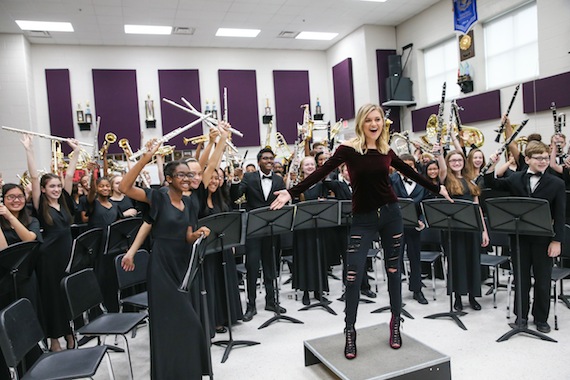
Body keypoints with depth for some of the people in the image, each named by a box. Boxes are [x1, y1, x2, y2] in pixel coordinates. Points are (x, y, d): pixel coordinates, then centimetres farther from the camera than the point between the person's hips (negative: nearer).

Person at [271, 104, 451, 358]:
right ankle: (350, 331, 14)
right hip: (362, 218, -3)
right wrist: (291, 192, -22)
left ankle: (395, 324, 30)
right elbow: (321, 173, -14)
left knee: (393, 270, 11)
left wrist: (437, 189, 27)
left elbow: (410, 173, 18)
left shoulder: (386, 151, 4)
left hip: (391, 213, 3)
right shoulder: (349, 149, -7)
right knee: (353, 275, -6)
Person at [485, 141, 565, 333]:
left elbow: (559, 215, -4)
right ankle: (521, 315, 26)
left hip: (543, 239, -1)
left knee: (542, 280, 9)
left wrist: (557, 241, -9)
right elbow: (492, 184, 10)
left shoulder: (557, 183, -3)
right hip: (519, 237, 2)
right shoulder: (515, 179, 2)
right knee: (521, 278, 12)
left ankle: (541, 318, 26)